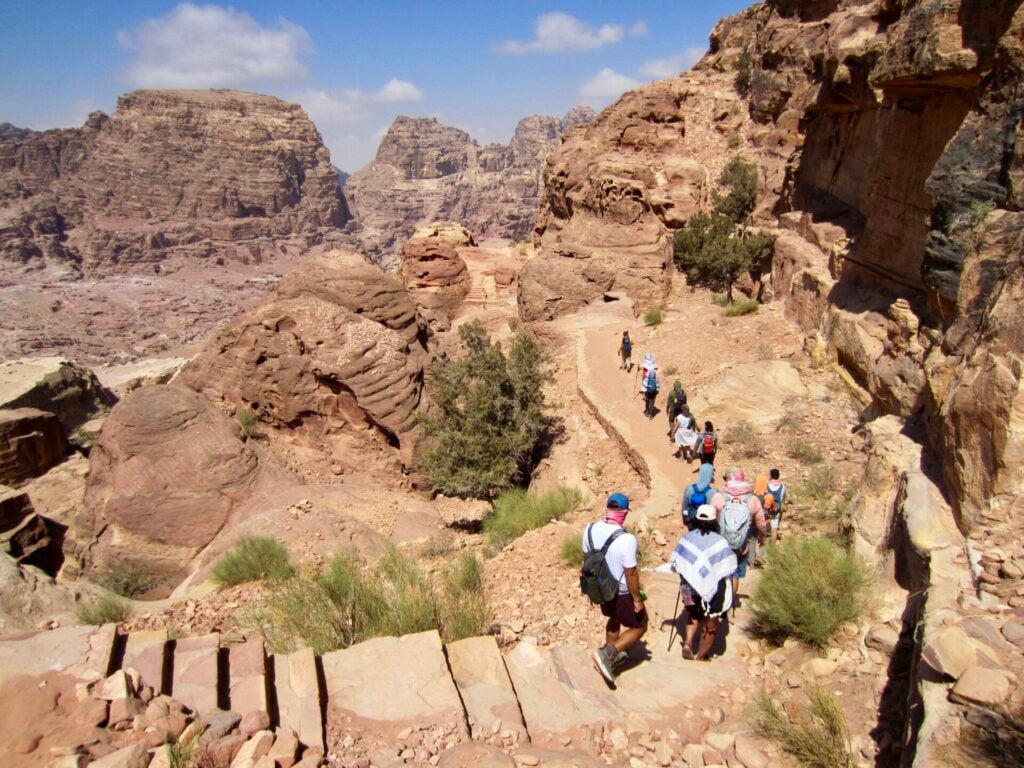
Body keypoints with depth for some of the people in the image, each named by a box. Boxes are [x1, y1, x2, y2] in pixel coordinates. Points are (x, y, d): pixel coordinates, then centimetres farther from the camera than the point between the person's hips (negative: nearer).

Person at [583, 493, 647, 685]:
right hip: (622, 592, -6)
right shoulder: (626, 539, -32)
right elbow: (631, 574, -24)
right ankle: (605, 654, 4)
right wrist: (637, 599, -9)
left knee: (615, 618, 32)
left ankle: (613, 656, 45)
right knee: (639, 627, 17)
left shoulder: (590, 529, -13)